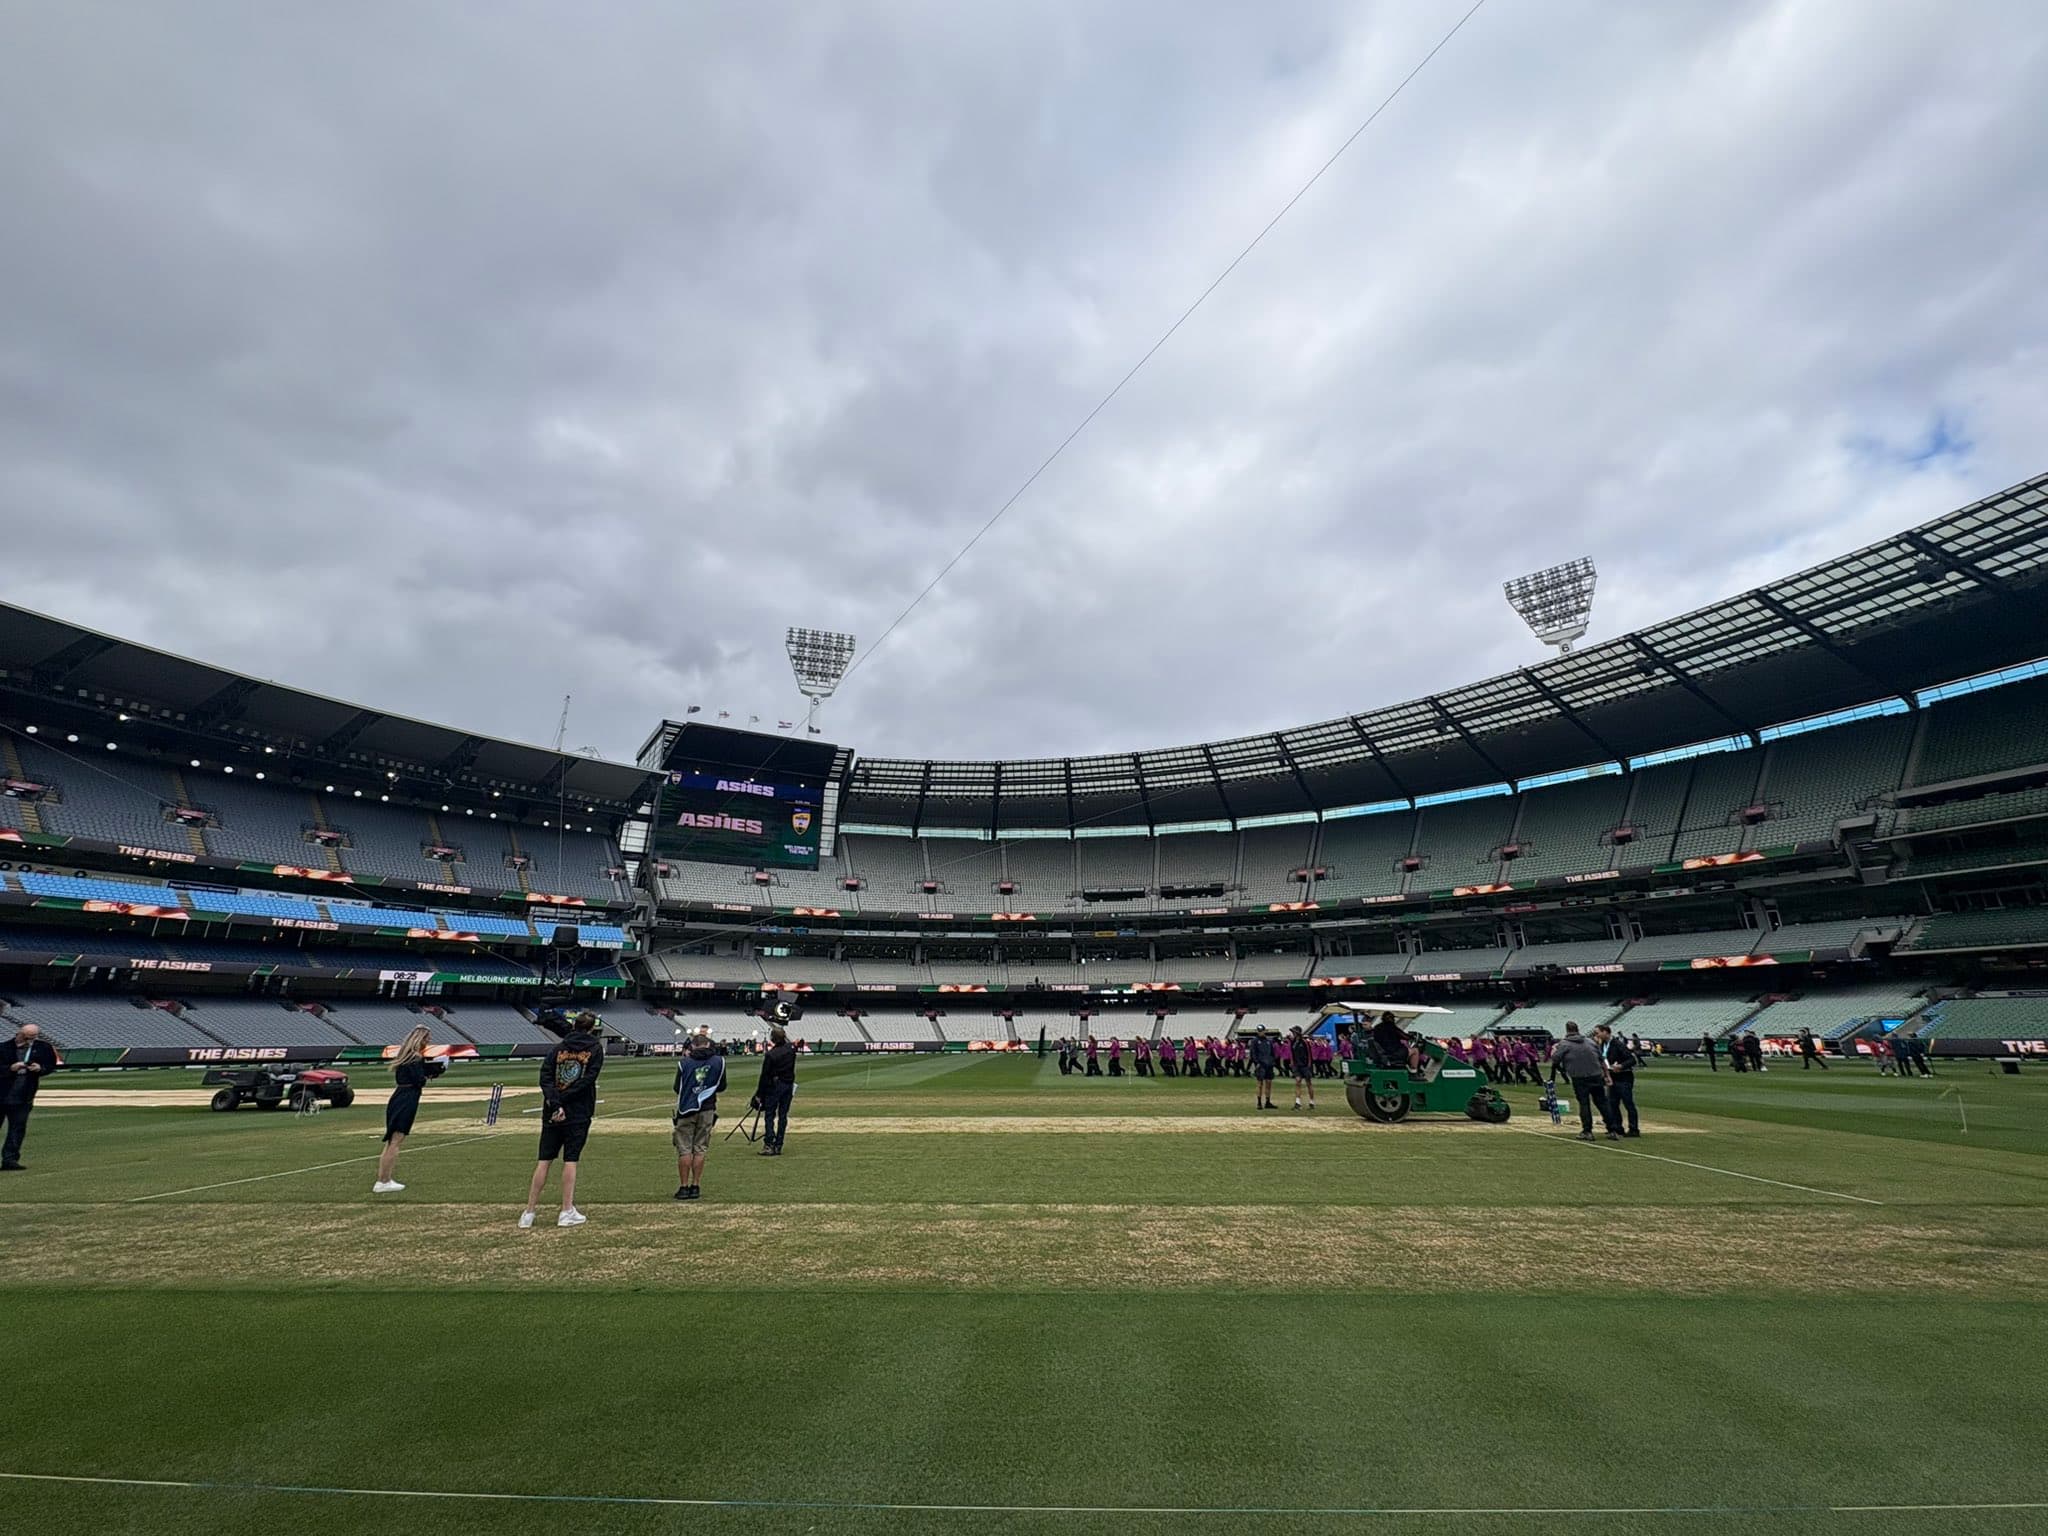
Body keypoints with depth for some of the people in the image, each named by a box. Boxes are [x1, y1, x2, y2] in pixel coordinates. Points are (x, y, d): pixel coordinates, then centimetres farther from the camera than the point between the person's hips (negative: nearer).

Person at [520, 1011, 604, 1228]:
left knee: (544, 1160, 8)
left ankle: (529, 1211, 10)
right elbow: (587, 1080, -11)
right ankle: (567, 1212, 3)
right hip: (578, 1114, -3)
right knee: (571, 1160, 2)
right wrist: (562, 1100, -8)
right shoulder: (595, 1049, 0)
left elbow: (545, 1077, -3)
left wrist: (555, 1102, -11)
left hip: (552, 1113, 3)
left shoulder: (559, 1048, 9)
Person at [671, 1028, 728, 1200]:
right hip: (707, 1109, 1)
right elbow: (721, 1086, 8)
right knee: (700, 1149, 8)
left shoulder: (684, 1063, -4)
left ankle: (683, 1187, 7)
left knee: (684, 1150, 5)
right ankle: (696, 1187, 10)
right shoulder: (719, 1061, -1)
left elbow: (677, 1088, 5)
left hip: (686, 1110, -1)